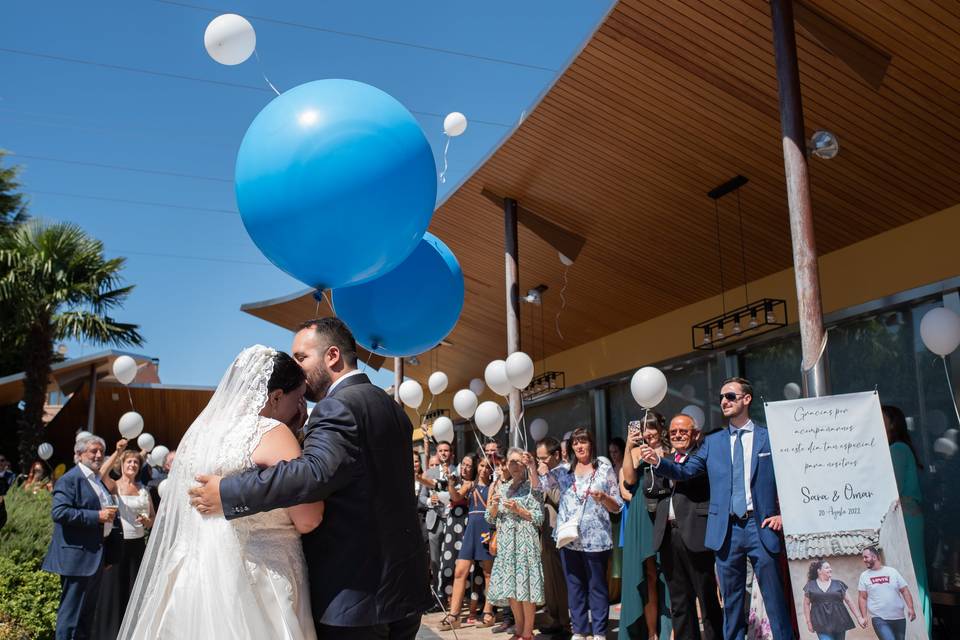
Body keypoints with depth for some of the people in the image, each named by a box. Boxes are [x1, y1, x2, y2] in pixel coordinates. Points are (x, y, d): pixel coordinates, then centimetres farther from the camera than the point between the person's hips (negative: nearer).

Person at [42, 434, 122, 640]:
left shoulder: (100, 480, 17)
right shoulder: (69, 480, -11)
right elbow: (59, 512, -23)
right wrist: (97, 516, -24)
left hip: (97, 555, 9)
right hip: (78, 555, -9)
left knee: (88, 610, 17)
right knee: (72, 609, -4)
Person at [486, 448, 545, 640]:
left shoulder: (531, 487, 0)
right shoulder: (501, 488, 15)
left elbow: (539, 518, -6)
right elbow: (490, 519, 14)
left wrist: (519, 510, -15)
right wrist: (494, 505, -5)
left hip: (525, 541, -5)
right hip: (505, 543, 5)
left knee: (525, 586, -6)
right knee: (510, 587, 8)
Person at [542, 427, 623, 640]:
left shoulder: (605, 470, 3)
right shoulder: (563, 471, 10)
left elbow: (617, 506, 3)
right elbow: (538, 485, 0)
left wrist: (603, 498, -17)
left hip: (595, 538, -3)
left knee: (597, 586, 4)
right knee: (574, 586, 11)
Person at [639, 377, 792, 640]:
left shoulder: (771, 438, 2)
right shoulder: (712, 442, 11)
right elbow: (685, 471, 4)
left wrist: (784, 514, -6)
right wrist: (658, 461, -12)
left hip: (761, 527, -3)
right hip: (726, 530, 3)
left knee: (775, 600, 2)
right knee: (731, 601, 11)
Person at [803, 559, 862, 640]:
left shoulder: (838, 584, 7)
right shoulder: (810, 586, 3)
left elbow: (848, 601, 8)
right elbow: (806, 604, 6)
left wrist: (859, 617, 3)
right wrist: (809, 622, 1)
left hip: (839, 622, 2)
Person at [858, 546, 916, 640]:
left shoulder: (892, 571, 4)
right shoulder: (864, 576, 4)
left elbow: (904, 590, 5)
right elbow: (863, 598, 4)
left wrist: (910, 608, -8)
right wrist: (864, 617, -4)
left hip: (898, 618, 2)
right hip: (879, 619, -2)